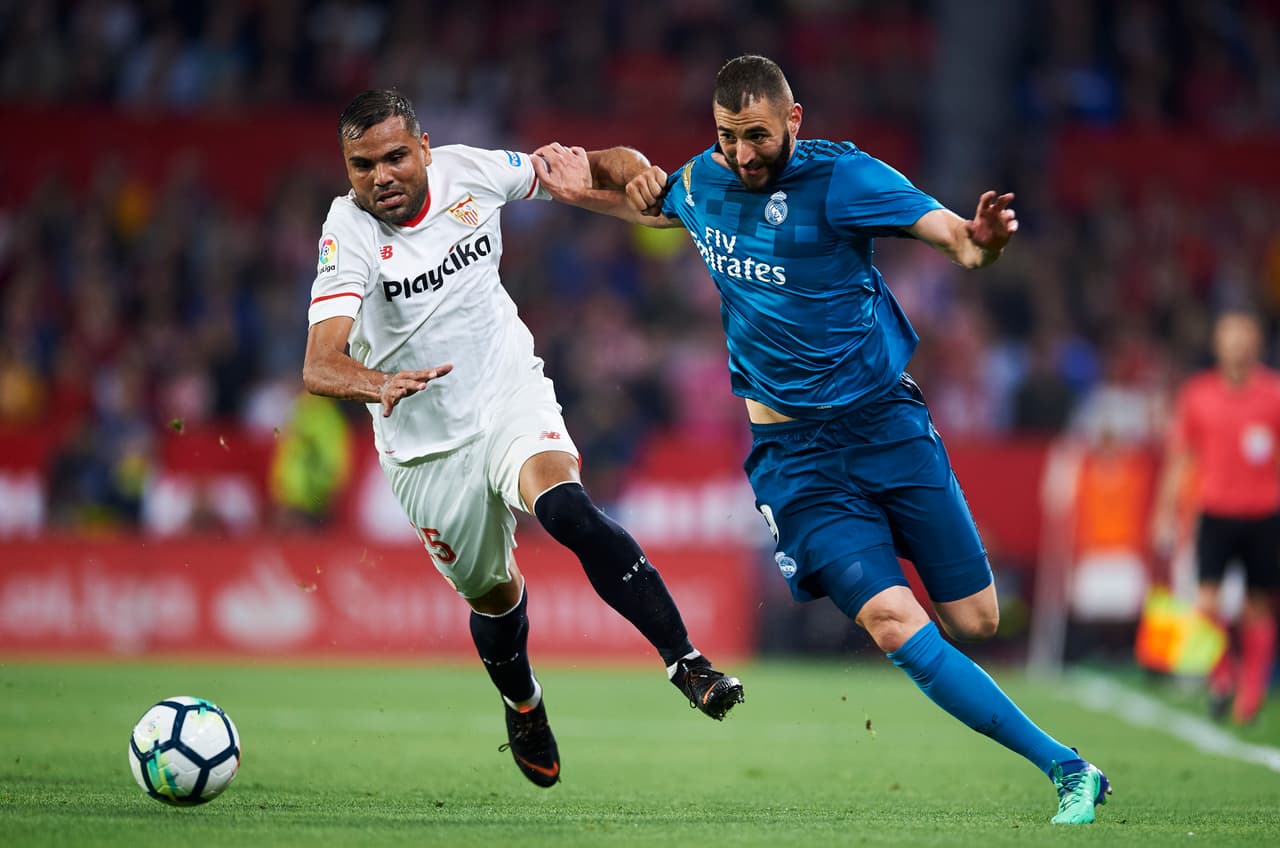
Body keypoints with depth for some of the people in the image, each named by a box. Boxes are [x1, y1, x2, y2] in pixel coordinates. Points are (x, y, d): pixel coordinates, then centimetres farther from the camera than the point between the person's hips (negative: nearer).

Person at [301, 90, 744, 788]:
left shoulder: (469, 172, -11)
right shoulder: (349, 229, -20)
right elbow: (319, 367, -32)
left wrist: (626, 167, -13)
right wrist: (381, 383, -53)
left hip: (512, 398, 0)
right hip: (426, 445, 0)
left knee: (566, 510, -29)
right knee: (492, 594, 14)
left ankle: (685, 661, -27)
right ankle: (523, 706, 47)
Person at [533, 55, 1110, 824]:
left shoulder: (838, 176, -11)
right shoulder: (701, 182, 4)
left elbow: (949, 232, -22)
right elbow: (653, 205, 29)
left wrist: (980, 240, -45)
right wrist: (584, 192, 11)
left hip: (886, 422, -1)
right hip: (792, 451, 1)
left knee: (976, 622, -2)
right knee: (891, 619, -19)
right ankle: (1067, 770, -16)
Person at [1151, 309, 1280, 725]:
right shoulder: (1197, 394, 2)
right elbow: (1178, 457, 9)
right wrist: (1165, 515, 5)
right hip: (1215, 514, 0)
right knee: (1206, 603, -11)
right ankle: (1222, 674, 12)